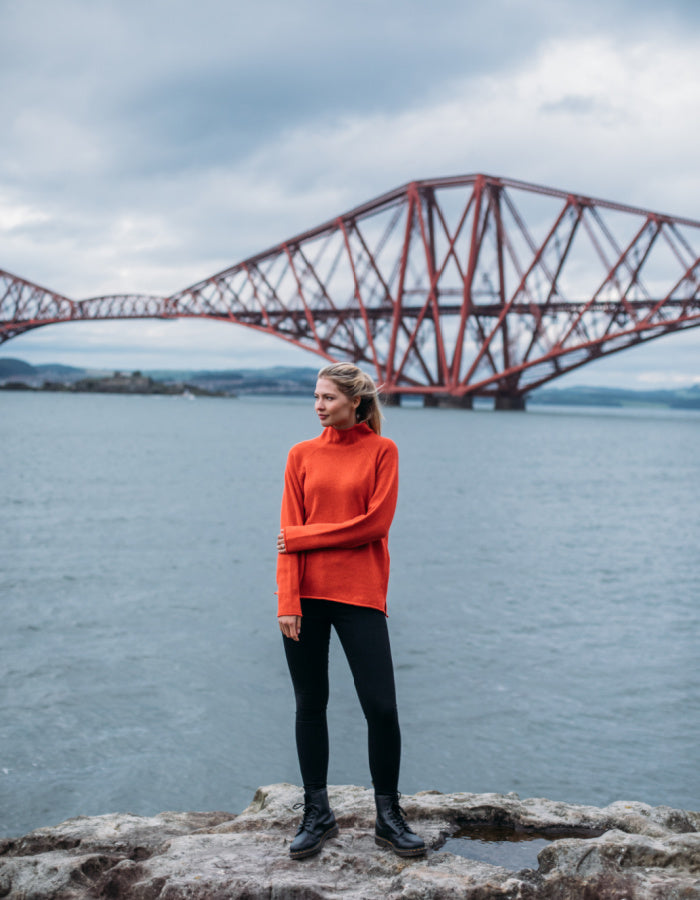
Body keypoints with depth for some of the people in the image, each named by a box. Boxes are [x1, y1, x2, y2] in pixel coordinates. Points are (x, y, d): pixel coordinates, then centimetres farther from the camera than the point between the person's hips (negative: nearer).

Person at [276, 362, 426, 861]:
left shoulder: (381, 450, 2)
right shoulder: (302, 454, 8)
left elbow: (376, 523, -8)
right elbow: (290, 532, 2)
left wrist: (305, 536, -7)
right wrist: (287, 601, -8)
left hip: (360, 594, -2)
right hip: (307, 595, 2)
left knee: (381, 707, -2)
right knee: (310, 704, 8)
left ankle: (389, 817, 13)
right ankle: (317, 814, 20)